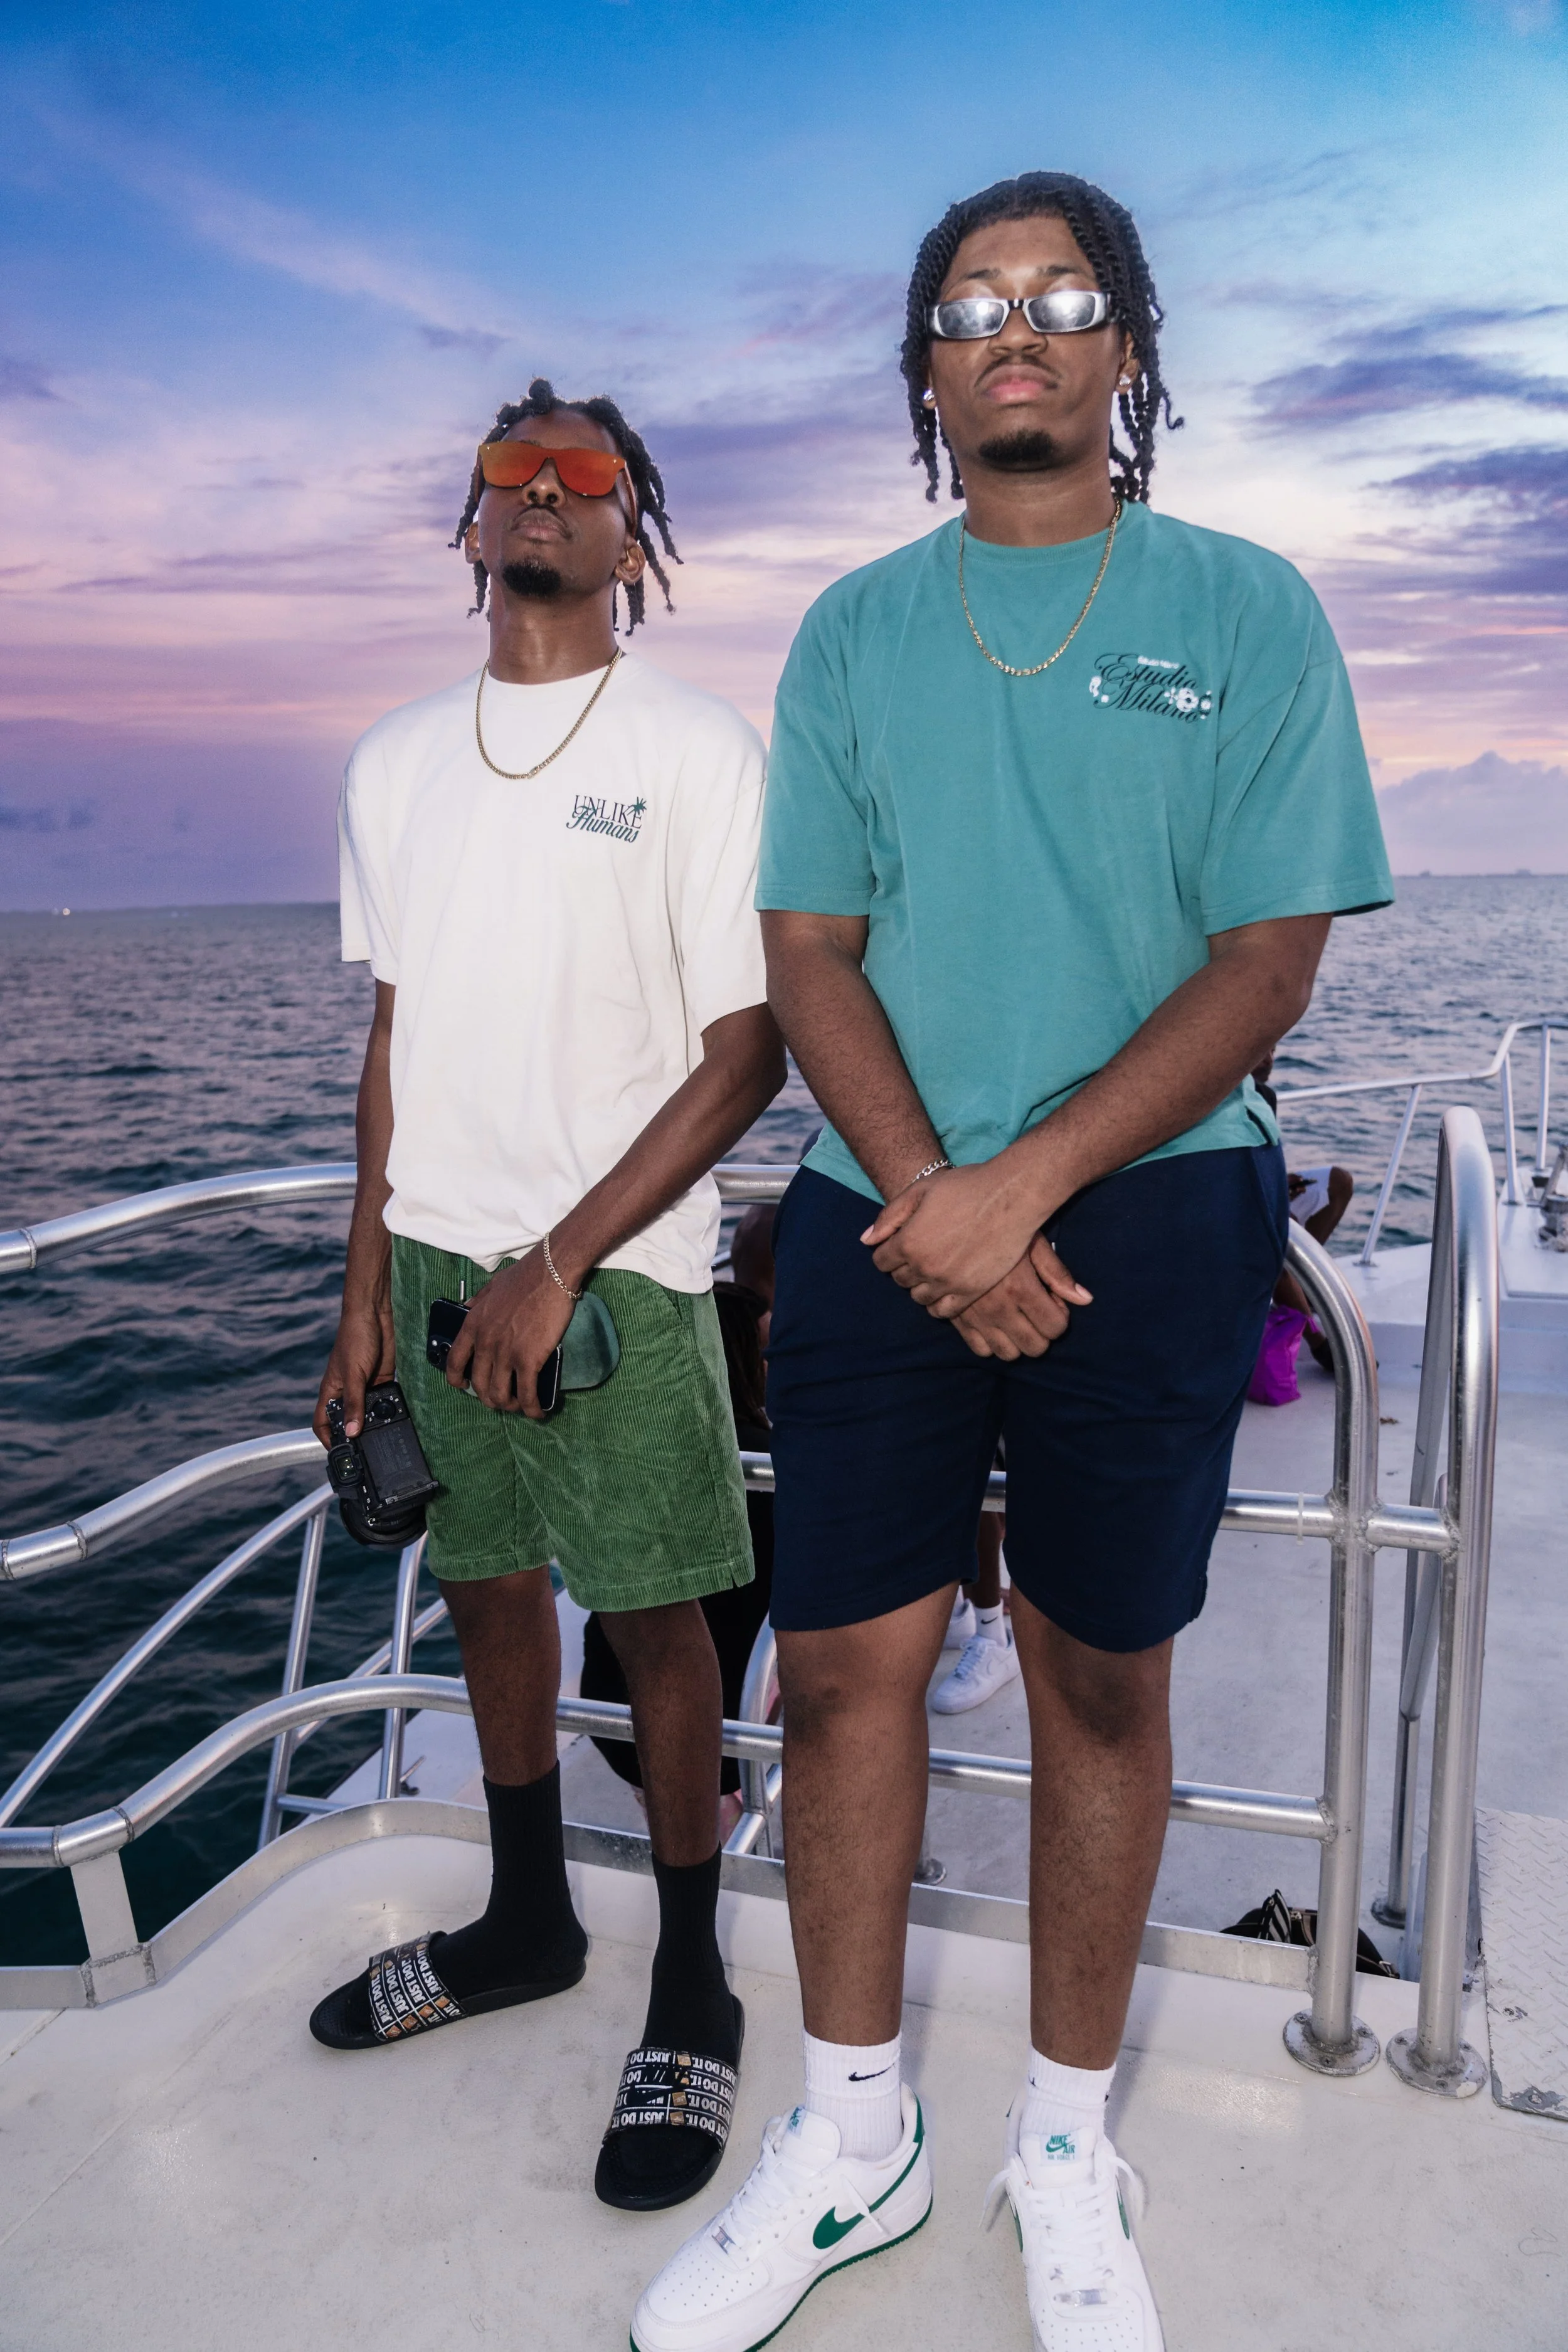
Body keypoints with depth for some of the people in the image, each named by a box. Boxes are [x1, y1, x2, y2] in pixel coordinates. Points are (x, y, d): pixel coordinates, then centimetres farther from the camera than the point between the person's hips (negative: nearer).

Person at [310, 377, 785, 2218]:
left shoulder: (697, 750, -5)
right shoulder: (397, 761, 11)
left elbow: (745, 1055, -9)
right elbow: (395, 1036, 13)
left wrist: (562, 1261, -15)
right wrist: (367, 1281, 10)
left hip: (619, 1265, -5)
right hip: (436, 1253, 5)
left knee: (657, 1625, 3)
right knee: (488, 1591, 16)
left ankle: (691, 1995, 24)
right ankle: (524, 1924, 38)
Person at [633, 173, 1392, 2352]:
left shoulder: (1246, 611, 3)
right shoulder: (853, 633, 11)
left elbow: (1268, 959, -4)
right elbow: (809, 948, 4)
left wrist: (1023, 1186, -14)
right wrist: (928, 1205, -10)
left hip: (1146, 1215, -1)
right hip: (883, 1213, 2)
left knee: (1103, 1681, 8)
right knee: (841, 1663, 4)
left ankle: (1068, 2139, 30)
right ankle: (854, 2134, 26)